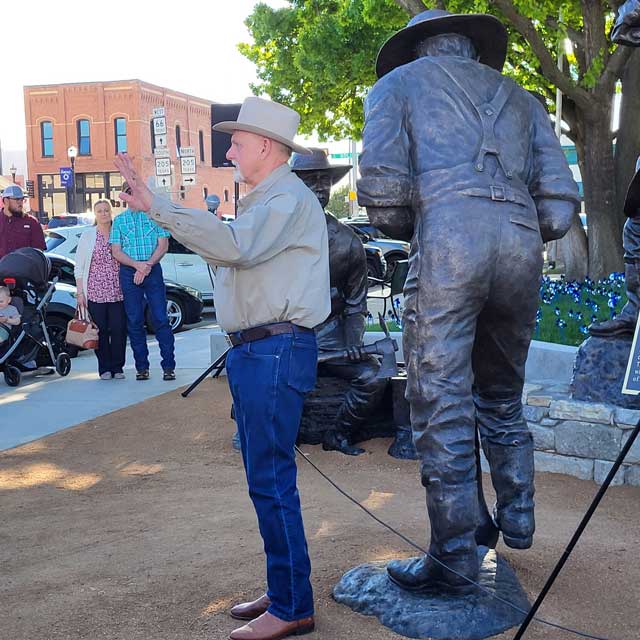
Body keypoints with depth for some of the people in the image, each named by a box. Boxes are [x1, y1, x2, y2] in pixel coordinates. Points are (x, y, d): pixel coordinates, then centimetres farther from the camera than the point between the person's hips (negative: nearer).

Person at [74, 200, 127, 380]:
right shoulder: (87, 236, 7)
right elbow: (79, 267, 7)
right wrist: (80, 292, 0)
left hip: (118, 292, 0)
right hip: (95, 292, 0)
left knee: (119, 330, -3)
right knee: (100, 331, 0)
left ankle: (117, 367, 9)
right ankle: (104, 368, 11)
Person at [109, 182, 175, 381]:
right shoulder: (119, 220, 12)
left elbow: (163, 245, 1)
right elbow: (116, 252, 5)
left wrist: (147, 265, -12)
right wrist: (138, 265, -11)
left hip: (153, 270, -2)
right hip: (128, 273, 2)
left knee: (160, 318, -6)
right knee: (134, 321, 3)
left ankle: (168, 366, -4)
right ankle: (141, 366, 10)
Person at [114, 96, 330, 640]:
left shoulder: (290, 198, -13)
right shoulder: (263, 200, 20)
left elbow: (235, 245, -29)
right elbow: (230, 251, 25)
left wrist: (158, 207, -27)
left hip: (277, 352, -11)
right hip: (253, 350, 11)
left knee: (271, 479, -7)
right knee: (266, 476, 15)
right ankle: (282, 590, 26)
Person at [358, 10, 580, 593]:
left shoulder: (398, 83, 18)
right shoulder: (518, 96, 27)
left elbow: (382, 190, 1)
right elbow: (560, 204, 16)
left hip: (448, 235, -4)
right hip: (522, 241, 5)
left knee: (441, 404, 1)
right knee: (503, 395, 22)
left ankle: (455, 559, 7)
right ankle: (517, 519, 34)